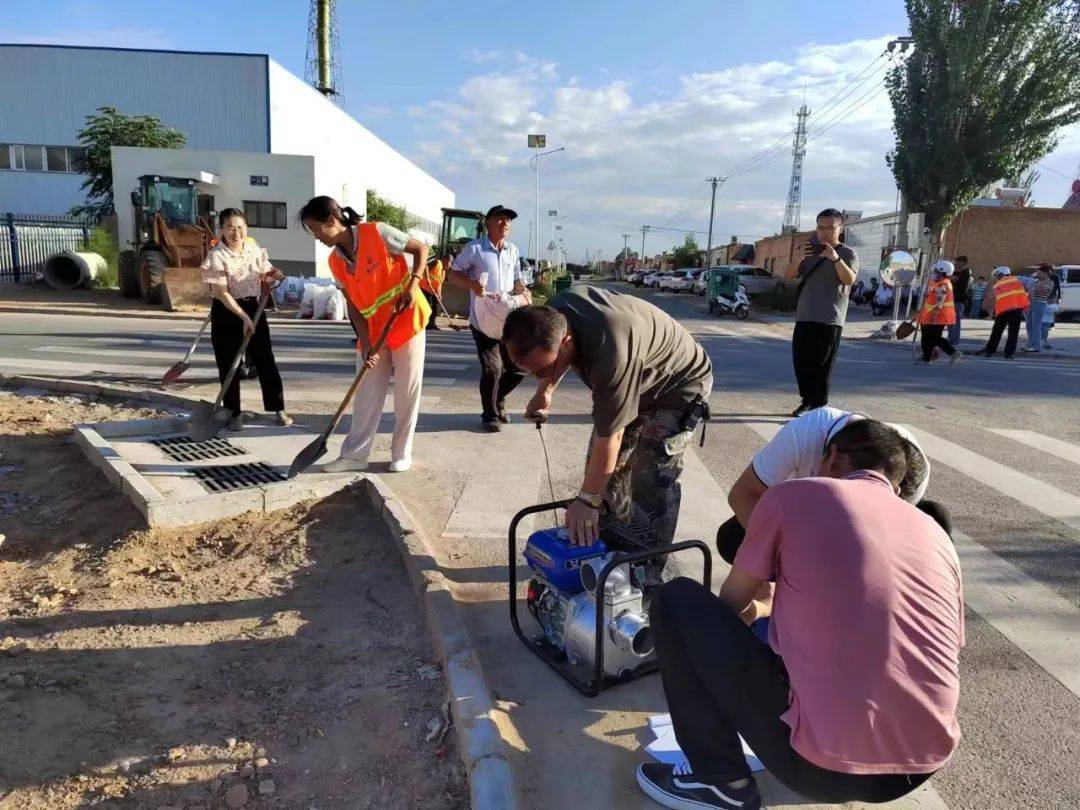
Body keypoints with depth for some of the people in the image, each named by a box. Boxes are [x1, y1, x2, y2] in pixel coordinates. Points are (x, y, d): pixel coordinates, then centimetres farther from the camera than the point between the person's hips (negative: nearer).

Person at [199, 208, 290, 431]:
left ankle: (278, 409, 15)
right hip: (226, 312, -4)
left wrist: (276, 275, -7)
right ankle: (234, 413, 17)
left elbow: (266, 273, 17)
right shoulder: (216, 256, -14)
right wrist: (243, 317, -23)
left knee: (266, 360, 5)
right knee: (228, 364, 4)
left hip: (252, 307, 4)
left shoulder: (254, 248, 1)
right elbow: (222, 293, -17)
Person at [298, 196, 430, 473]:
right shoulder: (335, 261, 0)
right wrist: (365, 343, -11)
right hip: (373, 331, 5)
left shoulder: (377, 233, -16)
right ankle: (355, 454, 15)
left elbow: (420, 248, -7)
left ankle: (401, 454, 15)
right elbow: (353, 304, 1)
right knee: (366, 394, 6)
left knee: (407, 392, 3)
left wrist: (412, 285, -20)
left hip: (406, 322, -5)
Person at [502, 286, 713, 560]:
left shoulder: (611, 356, -44)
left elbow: (609, 436, -35)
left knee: (651, 482, -13)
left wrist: (587, 501, -27)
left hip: (678, 384, -8)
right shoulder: (553, 313, -20)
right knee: (604, 466, 8)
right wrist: (544, 391, -1)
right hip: (629, 380, 8)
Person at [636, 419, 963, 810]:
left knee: (677, 600, 7)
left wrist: (751, 612, 38)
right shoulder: (935, 533, 13)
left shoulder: (792, 496, -1)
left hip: (823, 766, -6)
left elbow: (732, 603, 11)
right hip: (924, 768, 6)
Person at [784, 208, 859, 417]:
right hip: (804, 317, 5)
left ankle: (819, 405, 1)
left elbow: (849, 279, -18)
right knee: (801, 361, 5)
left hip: (830, 320, -5)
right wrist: (800, 258, -14)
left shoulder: (848, 253, 0)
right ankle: (807, 400, 18)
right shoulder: (812, 252, 15)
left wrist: (835, 258, -34)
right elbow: (790, 274, 5)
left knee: (822, 365, -5)